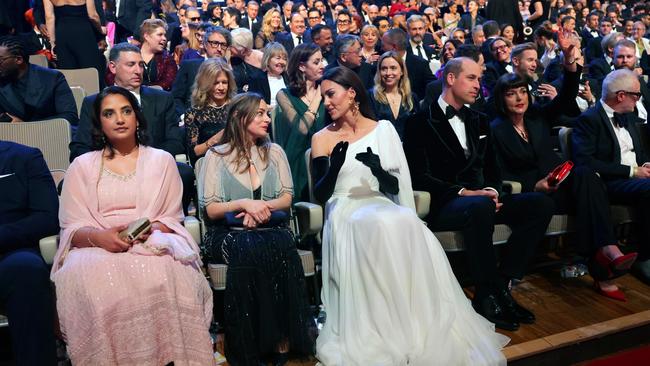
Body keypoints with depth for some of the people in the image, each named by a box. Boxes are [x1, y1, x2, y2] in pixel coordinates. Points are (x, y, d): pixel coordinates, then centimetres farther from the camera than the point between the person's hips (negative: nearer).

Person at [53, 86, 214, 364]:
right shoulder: (82, 166, 16)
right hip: (97, 247, 1)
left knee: (166, 278, -35)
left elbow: (171, 218, 11)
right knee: (98, 282, -35)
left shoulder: (162, 160, 17)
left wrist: (151, 231, -12)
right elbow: (71, 227, 8)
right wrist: (98, 236, -15)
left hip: (153, 243, 0)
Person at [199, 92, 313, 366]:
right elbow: (211, 209, 0)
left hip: (271, 227, 2)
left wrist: (262, 207, -9)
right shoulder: (216, 155, 5)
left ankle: (283, 338, -24)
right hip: (229, 231, -2)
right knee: (248, 250, -35)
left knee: (283, 246, -32)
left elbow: (286, 198, 10)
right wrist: (243, 203, -16)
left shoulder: (275, 152, 16)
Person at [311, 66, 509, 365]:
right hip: (344, 212, -1)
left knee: (407, 224, -33)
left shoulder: (383, 128, 10)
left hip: (382, 206, 2)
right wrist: (336, 165, -18)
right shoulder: (322, 139, 9)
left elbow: (396, 186, 5)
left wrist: (378, 169, -16)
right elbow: (320, 194, 0)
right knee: (383, 225, -35)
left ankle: (423, 327, -22)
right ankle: (389, 333, -27)